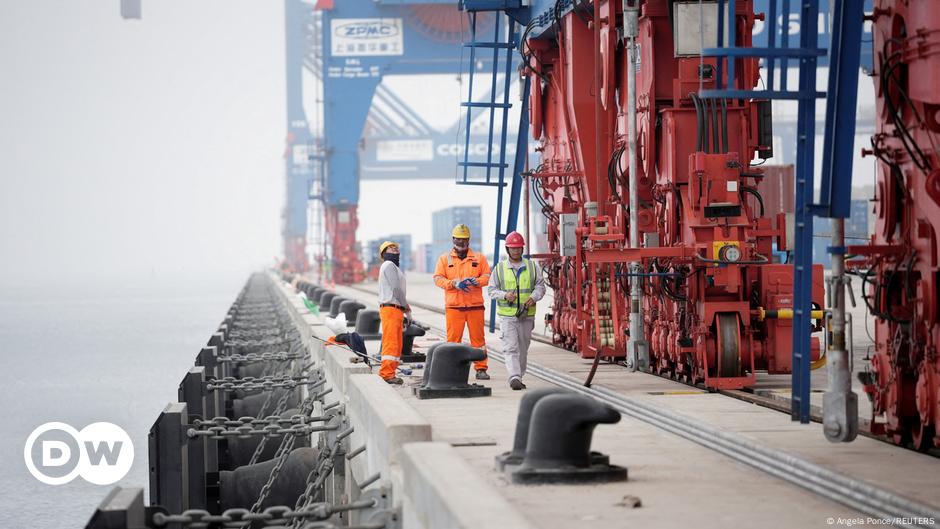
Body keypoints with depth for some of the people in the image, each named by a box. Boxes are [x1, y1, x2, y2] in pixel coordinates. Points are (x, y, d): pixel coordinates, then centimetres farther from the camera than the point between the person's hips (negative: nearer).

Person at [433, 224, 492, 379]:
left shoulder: (479, 258, 11)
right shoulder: (444, 259, 10)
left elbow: (487, 276, 6)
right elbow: (438, 278, 2)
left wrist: (476, 281, -15)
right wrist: (453, 283, -15)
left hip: (475, 306, 0)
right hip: (453, 306, 0)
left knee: (478, 338, 1)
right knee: (453, 339, -1)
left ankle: (481, 368, 5)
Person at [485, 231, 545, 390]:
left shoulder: (531, 266, 7)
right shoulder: (500, 268, 2)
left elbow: (540, 285, 8)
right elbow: (491, 290, 3)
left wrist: (534, 297, -11)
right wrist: (504, 295, -15)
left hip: (527, 315, 3)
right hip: (507, 315, -3)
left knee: (523, 348, 10)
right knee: (511, 348, -13)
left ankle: (518, 377, 21)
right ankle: (514, 377, -21)